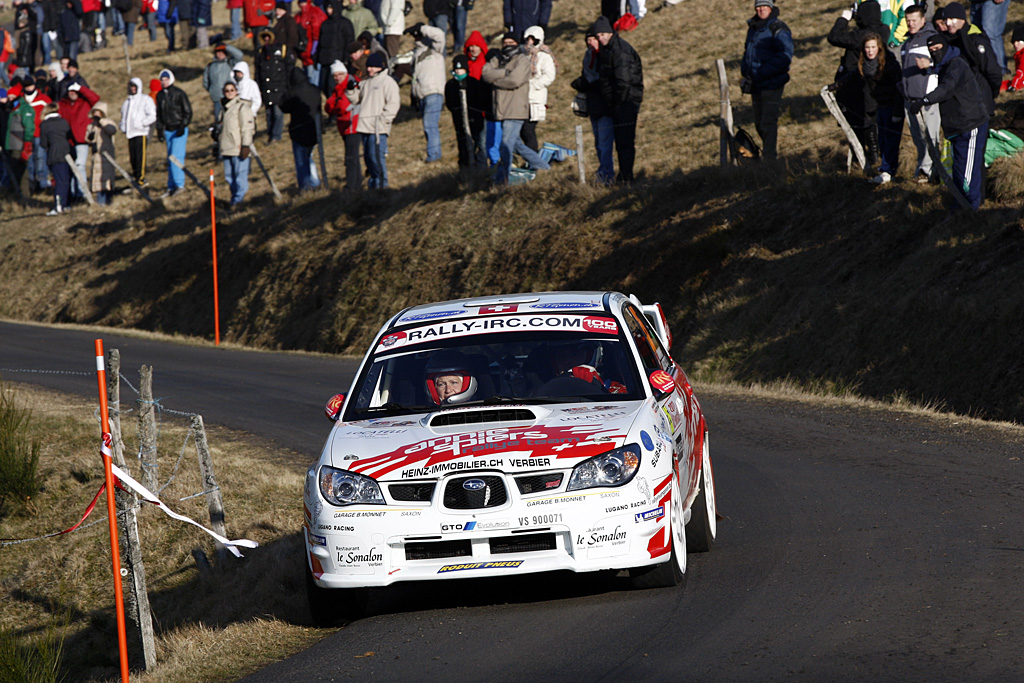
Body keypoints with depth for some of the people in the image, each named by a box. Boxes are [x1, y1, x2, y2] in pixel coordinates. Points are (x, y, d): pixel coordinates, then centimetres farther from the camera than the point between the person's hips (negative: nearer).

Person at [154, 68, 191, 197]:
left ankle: (179, 184, -13)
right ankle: (171, 186, 10)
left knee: (176, 157, -15)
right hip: (168, 130, 6)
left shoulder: (179, 93, -8)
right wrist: (159, 129, 10)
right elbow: (159, 114, 19)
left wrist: (182, 127, -15)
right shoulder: (160, 95, 10)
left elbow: (188, 111, -7)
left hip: (179, 130, -6)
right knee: (170, 159, 7)